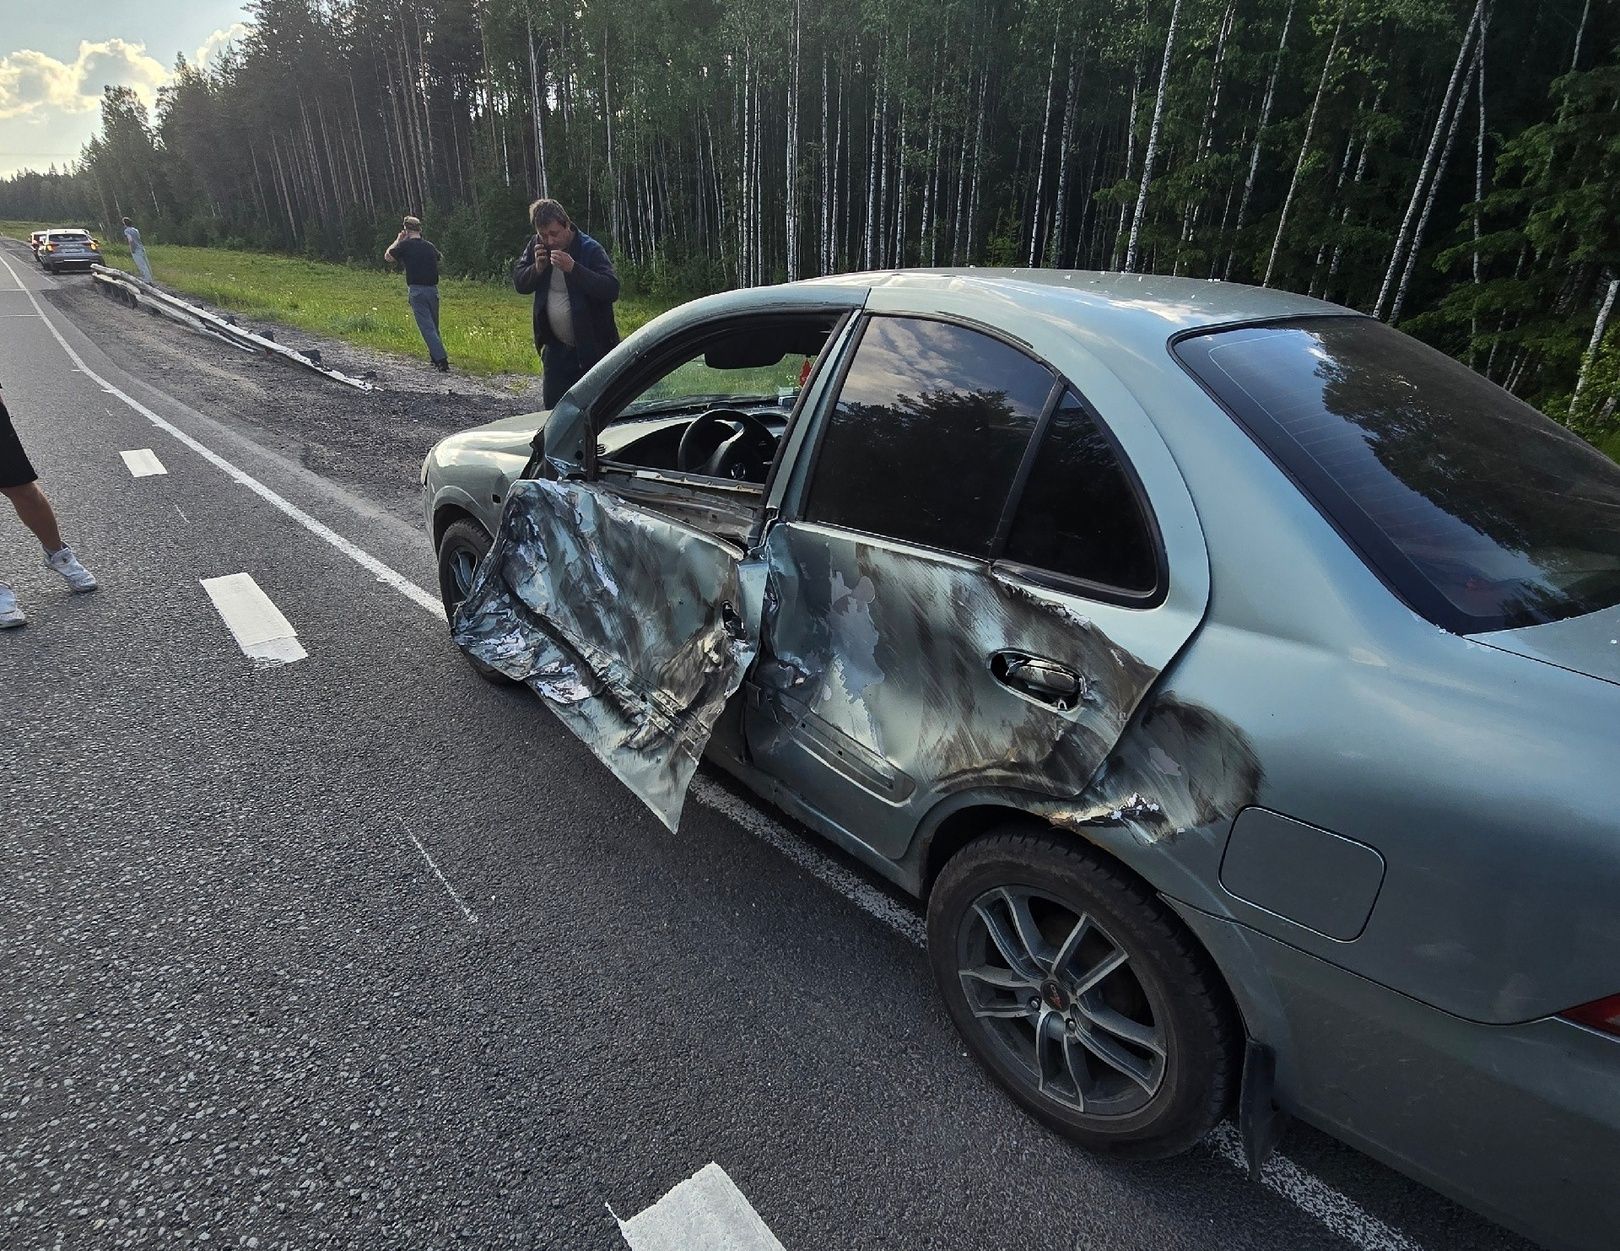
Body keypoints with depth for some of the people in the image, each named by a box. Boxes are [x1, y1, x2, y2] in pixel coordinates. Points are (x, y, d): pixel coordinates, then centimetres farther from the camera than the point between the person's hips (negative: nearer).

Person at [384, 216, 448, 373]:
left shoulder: (405, 245, -4)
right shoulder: (429, 246, 9)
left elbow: (387, 256, 13)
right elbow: (440, 258, 32)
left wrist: (398, 240, 20)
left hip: (417, 290, -5)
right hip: (433, 289, 5)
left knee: (427, 328, -8)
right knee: (434, 326, 17)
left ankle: (442, 361, -18)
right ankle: (435, 357, 25)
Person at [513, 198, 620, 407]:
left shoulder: (591, 249, -13)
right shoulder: (537, 246, 4)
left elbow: (612, 289, -24)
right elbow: (519, 283, 9)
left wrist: (573, 268, -31)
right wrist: (537, 268, -12)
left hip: (591, 349, -5)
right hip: (556, 349, 6)